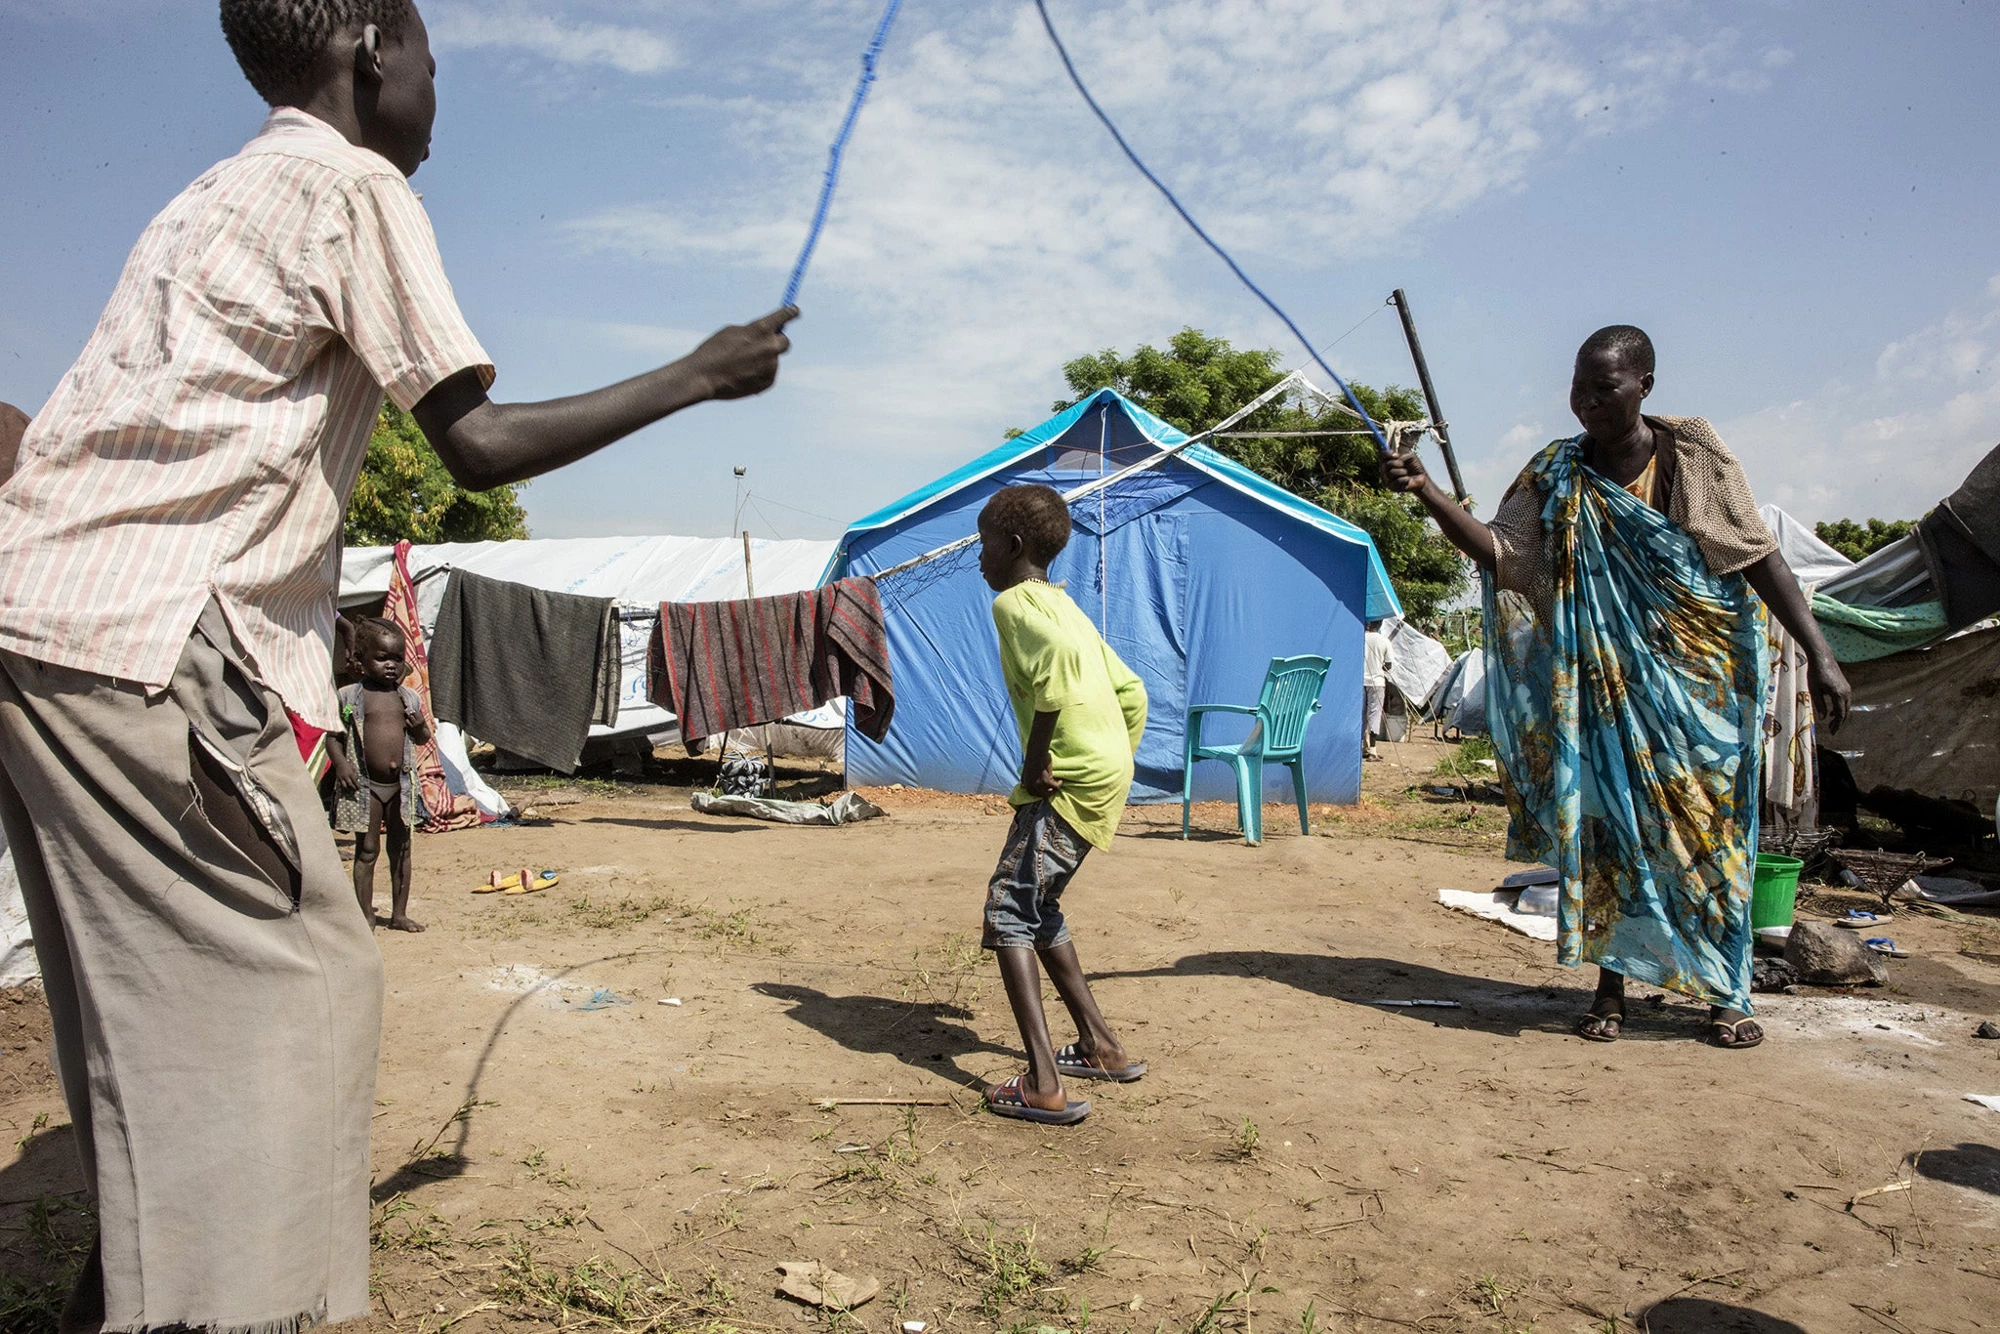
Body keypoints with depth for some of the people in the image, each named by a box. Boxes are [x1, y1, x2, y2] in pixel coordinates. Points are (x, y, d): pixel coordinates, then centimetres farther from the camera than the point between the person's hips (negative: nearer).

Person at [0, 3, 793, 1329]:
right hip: (148, 641, -10)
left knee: (152, 994, 16)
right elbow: (476, 444, -11)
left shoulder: (227, 194, 24)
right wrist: (698, 375, -4)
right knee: (299, 981, -4)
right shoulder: (353, 190, -3)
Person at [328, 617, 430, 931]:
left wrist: (421, 726, -7)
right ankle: (366, 915, 11)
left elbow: (422, 739, 14)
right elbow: (333, 736, -1)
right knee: (367, 850, 2)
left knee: (401, 848, 10)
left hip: (401, 782, 4)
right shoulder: (349, 697, -3)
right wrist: (340, 763, -16)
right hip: (365, 784, -3)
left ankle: (399, 913, 19)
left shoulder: (408, 697, 7)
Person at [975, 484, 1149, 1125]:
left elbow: (1056, 655, -29)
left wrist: (1036, 757, -23)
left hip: (1068, 783, -10)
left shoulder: (1013, 601, -6)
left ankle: (1043, 1085, -13)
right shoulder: (1063, 604, 22)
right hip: (1106, 775, 10)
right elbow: (1132, 693, 22)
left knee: (1008, 914, -7)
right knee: (1039, 909, 21)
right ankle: (1101, 1046, 28)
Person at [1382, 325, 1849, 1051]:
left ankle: (1726, 993, 16)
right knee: (1607, 826, 3)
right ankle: (1612, 985, 14)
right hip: (1605, 684, 1)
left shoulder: (1694, 454, -4)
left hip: (1697, 680, -1)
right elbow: (1501, 552, -9)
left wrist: (1819, 652, -9)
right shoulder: (1555, 476, 1)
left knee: (1708, 829, 3)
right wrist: (1427, 492, -21)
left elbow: (1759, 556, -4)